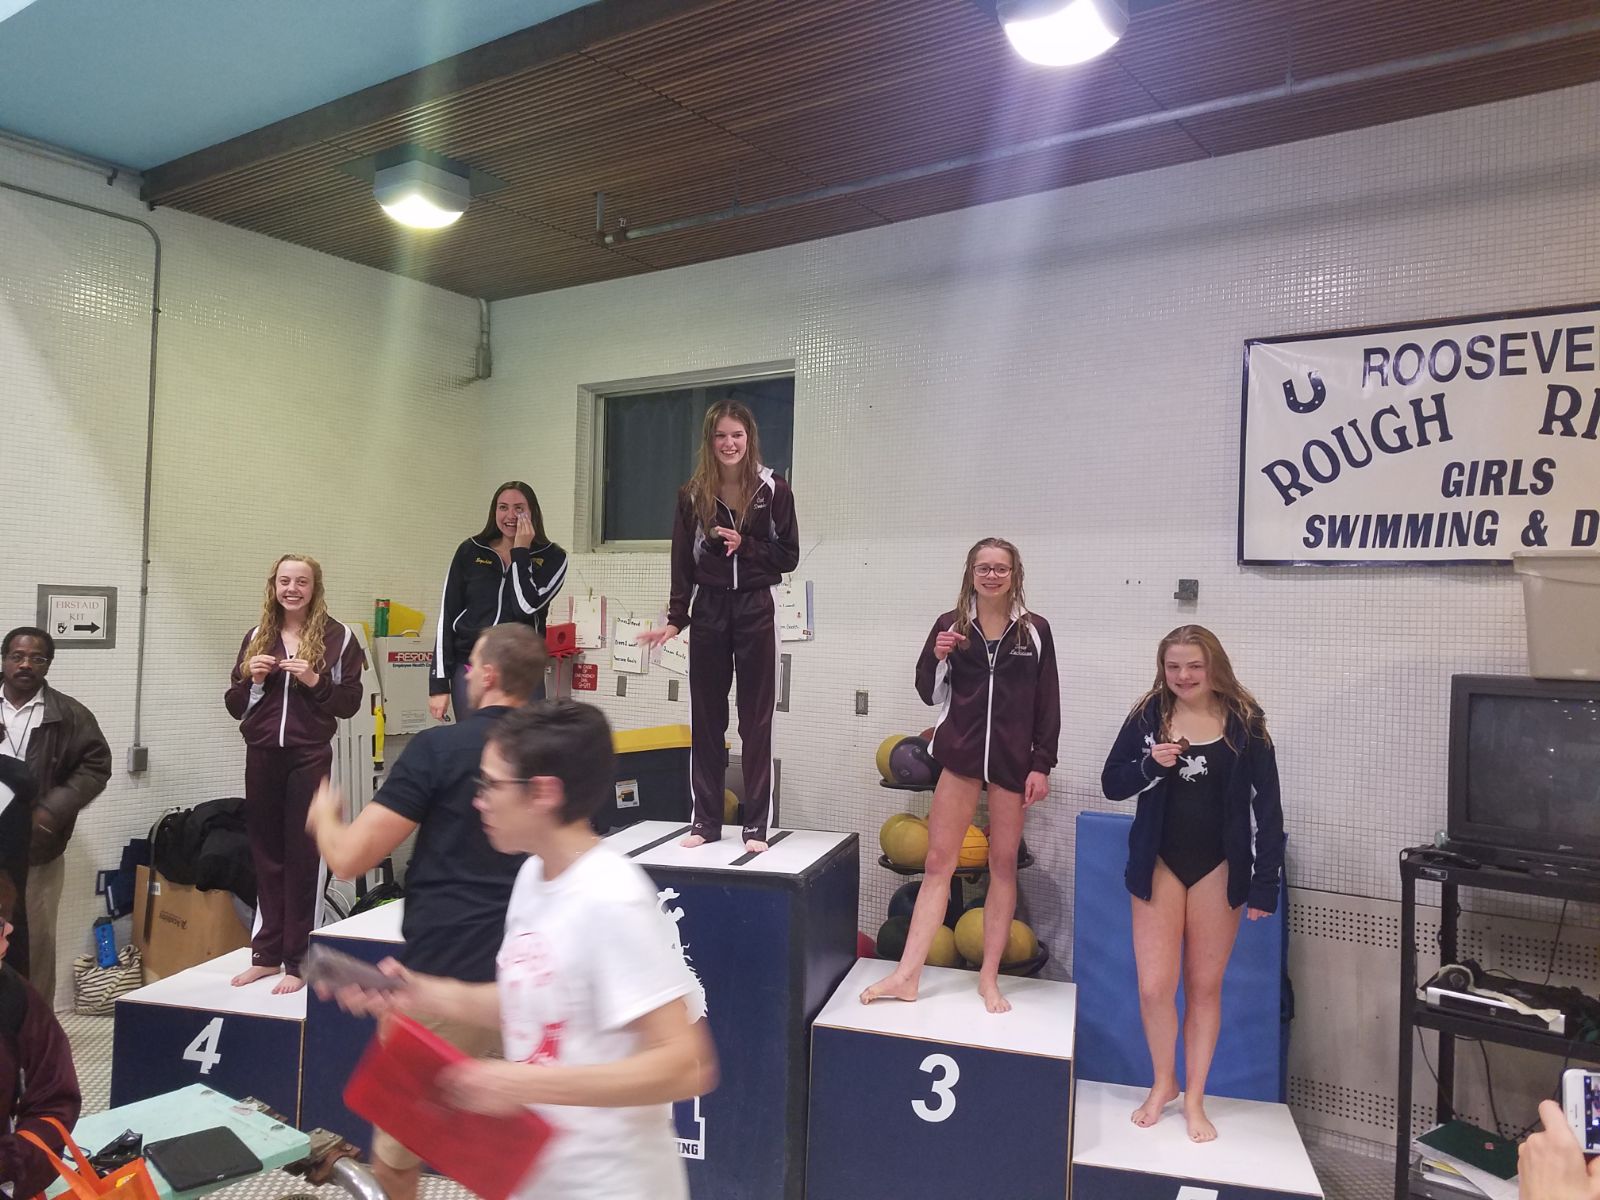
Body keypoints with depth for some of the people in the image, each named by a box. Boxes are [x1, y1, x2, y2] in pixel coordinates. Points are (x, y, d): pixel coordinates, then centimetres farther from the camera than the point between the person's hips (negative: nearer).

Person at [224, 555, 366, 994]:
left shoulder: (338, 637, -2)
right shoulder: (256, 637, 9)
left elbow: (350, 703, -2)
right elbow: (234, 707, 11)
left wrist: (314, 680, -16)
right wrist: (250, 677, -7)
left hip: (309, 756, -4)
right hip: (262, 755, 4)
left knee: (301, 855, 2)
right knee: (266, 855, 10)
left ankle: (297, 961, 10)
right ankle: (268, 953, 22)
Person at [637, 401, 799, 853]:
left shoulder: (773, 489, -3)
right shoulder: (693, 493, 2)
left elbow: (789, 556, -2)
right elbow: (683, 562, 2)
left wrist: (744, 545, -15)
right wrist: (675, 619, -5)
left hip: (755, 610, -2)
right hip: (709, 610, 2)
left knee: (756, 719, 3)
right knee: (706, 718, 7)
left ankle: (756, 825, 10)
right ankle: (706, 820, 17)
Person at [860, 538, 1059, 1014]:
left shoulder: (1034, 630, 1)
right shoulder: (951, 625, 2)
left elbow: (1047, 703, 2)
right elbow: (931, 694, 7)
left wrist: (1042, 764, -2)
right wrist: (938, 658, -12)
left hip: (1013, 759, 0)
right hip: (960, 755, 0)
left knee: (1003, 864, 8)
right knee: (937, 862, 1)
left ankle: (989, 978, 19)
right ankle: (906, 975, 4)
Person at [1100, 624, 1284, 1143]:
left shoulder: (1244, 722, -5)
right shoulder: (1147, 716, -3)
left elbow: (1268, 806, -3)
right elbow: (1111, 784, 0)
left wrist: (1265, 883, -6)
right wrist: (1151, 764, -20)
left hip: (1219, 867, 0)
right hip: (1159, 864, 1)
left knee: (1205, 986, 10)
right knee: (1154, 986, -1)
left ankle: (1194, 1100, 26)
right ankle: (1163, 1084, 25)